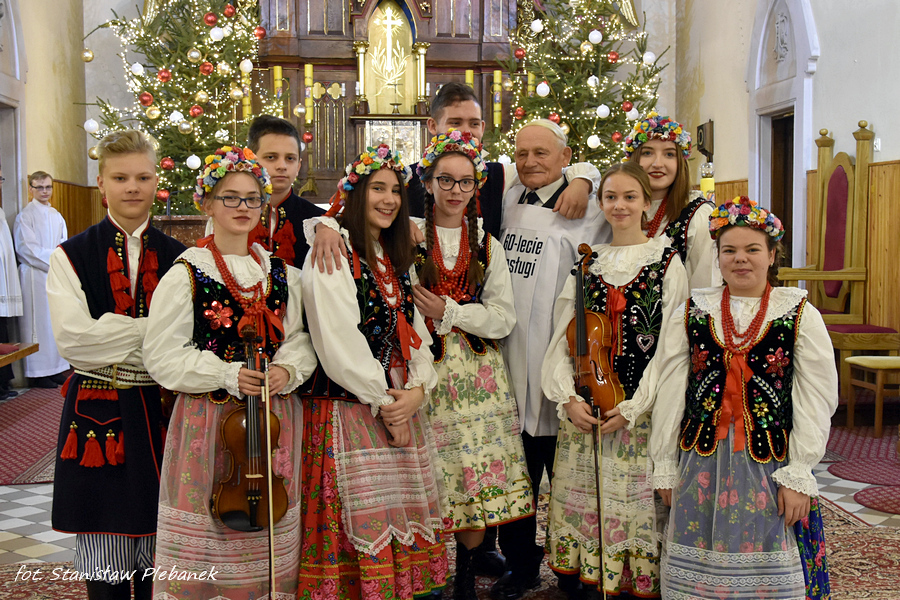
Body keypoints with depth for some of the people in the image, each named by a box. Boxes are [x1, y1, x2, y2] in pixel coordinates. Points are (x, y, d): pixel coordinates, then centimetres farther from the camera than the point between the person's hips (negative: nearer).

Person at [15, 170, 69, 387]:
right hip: (35, 276, -7)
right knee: (38, 321, -6)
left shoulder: (57, 216, 17)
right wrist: (52, 259, -12)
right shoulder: (26, 215, -4)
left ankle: (55, 368, 14)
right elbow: (27, 249, -11)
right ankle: (37, 373, -2)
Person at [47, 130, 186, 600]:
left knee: (159, 558, 9)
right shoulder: (70, 257, 2)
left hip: (161, 410, 2)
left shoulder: (179, 258, 8)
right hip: (98, 413, -1)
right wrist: (155, 330, -15)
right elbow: (72, 338, -12)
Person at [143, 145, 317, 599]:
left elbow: (301, 339, 8)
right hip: (209, 420, -3)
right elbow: (164, 356, -8)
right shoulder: (186, 275, -5)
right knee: (207, 535, 5)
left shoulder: (281, 273, 8)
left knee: (269, 537, 13)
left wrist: (287, 369, -13)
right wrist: (227, 375, -19)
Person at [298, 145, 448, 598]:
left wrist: (418, 390, -5)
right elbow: (338, 342, -16)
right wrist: (384, 402, -12)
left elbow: (414, 333, 12)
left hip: (403, 408, 7)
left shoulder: (395, 259, 17)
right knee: (365, 524, -4)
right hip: (350, 409, -7)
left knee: (405, 522, 10)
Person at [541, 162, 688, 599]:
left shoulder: (667, 263, 0)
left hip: (642, 409, -3)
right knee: (585, 498, 8)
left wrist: (634, 406, -13)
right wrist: (568, 397, -5)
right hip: (584, 408, 3)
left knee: (636, 500, 1)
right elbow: (562, 338, 8)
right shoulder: (586, 263, 10)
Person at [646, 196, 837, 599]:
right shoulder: (691, 313, 5)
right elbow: (669, 393, 6)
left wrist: (798, 475, -6)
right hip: (701, 463, 2)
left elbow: (815, 402, -2)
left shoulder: (800, 314, 0)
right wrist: (665, 466, 5)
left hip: (770, 466, -1)